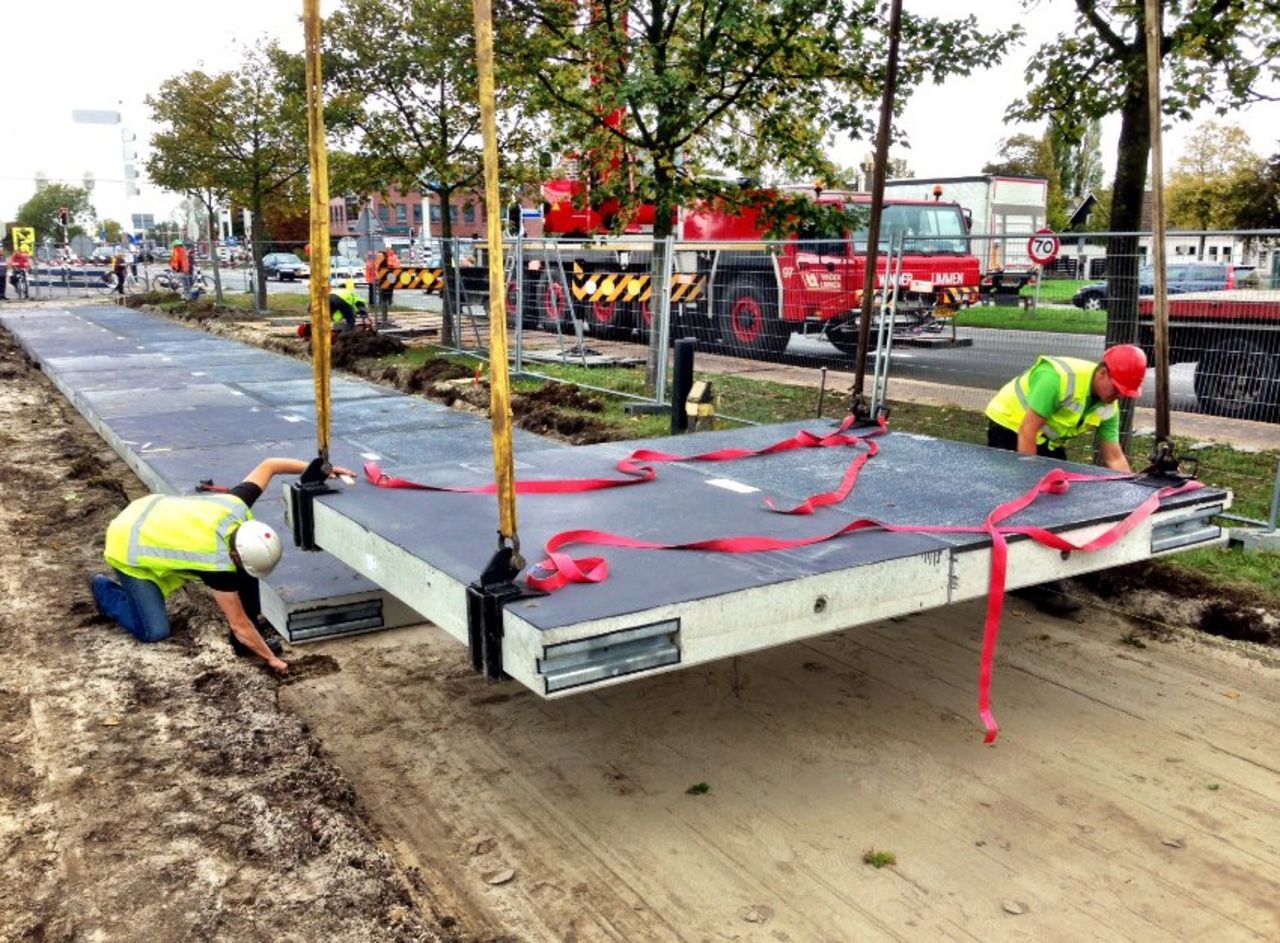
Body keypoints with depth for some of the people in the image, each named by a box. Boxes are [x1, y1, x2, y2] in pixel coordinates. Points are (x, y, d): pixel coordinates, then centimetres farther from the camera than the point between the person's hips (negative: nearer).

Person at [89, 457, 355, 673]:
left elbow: (268, 465, -9)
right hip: (131, 548, -7)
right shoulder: (219, 563, -37)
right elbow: (239, 624, -27)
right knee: (155, 632, -10)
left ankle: (246, 642, 3)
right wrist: (272, 658, -18)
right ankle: (105, 589, 15)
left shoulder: (235, 506, -24)